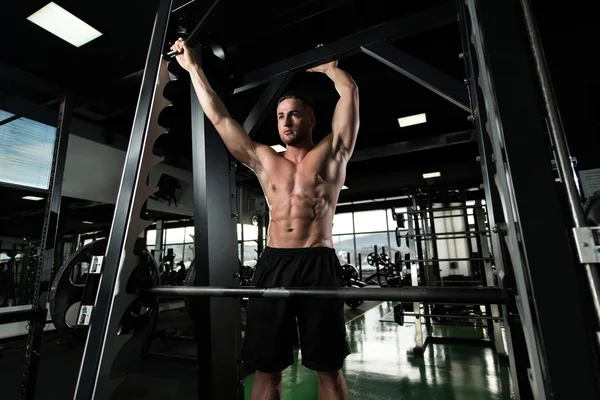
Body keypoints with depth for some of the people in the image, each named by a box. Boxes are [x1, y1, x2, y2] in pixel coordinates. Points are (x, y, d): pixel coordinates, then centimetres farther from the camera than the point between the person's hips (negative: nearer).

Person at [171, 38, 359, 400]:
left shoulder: (332, 154, 9)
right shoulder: (264, 160, 16)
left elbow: (350, 91, 7)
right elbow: (219, 117, 17)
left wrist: (327, 66, 25)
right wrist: (193, 67, 22)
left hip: (318, 265, -2)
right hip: (272, 264, 3)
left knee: (329, 369, 6)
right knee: (265, 368, 8)